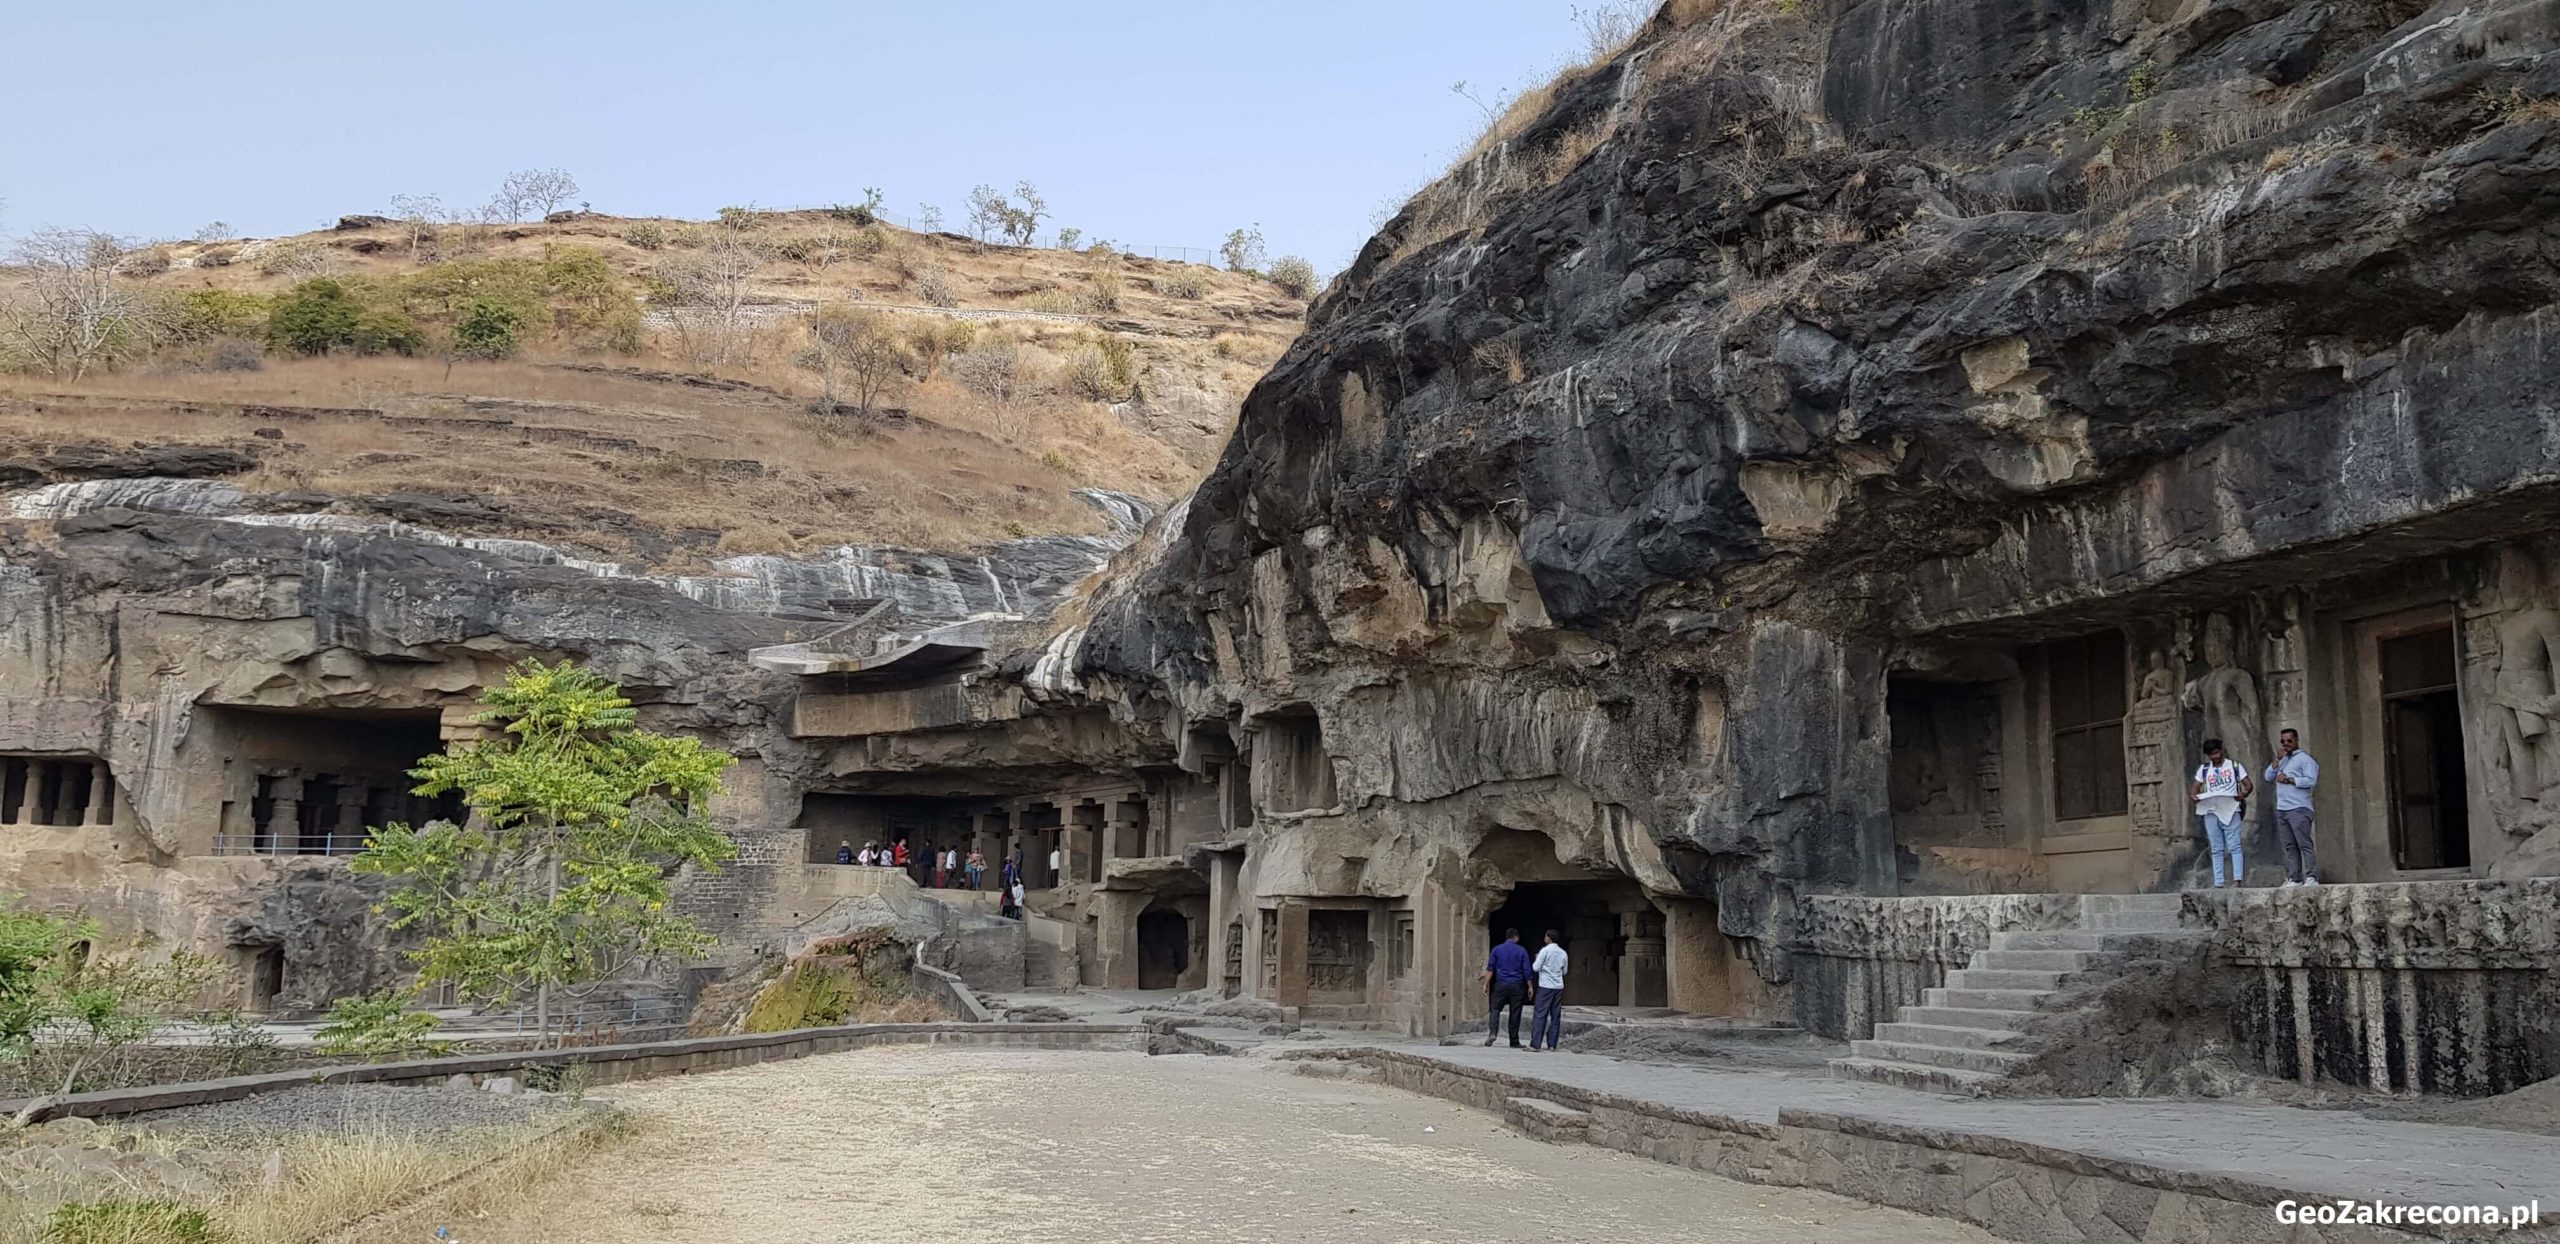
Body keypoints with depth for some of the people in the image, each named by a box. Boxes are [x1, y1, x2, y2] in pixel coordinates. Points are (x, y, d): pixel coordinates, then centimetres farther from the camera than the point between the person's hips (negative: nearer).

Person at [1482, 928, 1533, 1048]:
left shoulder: (1497, 949, 4)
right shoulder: (1521, 951, 1)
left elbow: (1490, 969, 1)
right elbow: (1527, 971, 0)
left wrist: (1486, 984, 4)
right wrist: (1530, 987, 7)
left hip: (1501, 984, 0)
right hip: (1517, 985, 0)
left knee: (1495, 1009, 4)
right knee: (1515, 1012, 5)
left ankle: (1492, 1033, -19)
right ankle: (1514, 1041, 8)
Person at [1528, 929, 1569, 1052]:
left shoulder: (1545, 950, -9)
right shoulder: (1563, 953, 8)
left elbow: (1535, 968, -8)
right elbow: (1564, 971, 16)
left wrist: (1536, 960, 10)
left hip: (1546, 986, -5)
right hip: (1559, 986, 5)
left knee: (1540, 1014, -4)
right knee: (1556, 1016, 8)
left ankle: (1535, 1044, -9)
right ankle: (1552, 1045, 6)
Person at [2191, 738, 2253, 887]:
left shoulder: (2234, 765, 5)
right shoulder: (2204, 769, 13)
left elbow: (2249, 784, 2)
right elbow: (2195, 788, 13)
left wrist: (2244, 794, -20)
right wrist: (2194, 796, -11)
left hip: (2231, 811, -3)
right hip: (2211, 812, 3)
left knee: (2234, 846, -10)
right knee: (2216, 849, 4)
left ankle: (2237, 879, -15)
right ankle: (2218, 883, 3)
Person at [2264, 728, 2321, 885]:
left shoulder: (2304, 758, 0)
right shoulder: (2282, 759, 22)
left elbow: (2311, 780, -11)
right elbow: (2268, 777, 13)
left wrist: (2289, 779, -11)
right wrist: (2277, 760, 2)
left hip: (2298, 809, -7)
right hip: (2281, 809, 7)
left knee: (2304, 844, -11)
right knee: (2289, 847, 3)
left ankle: (2311, 877, -12)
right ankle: (2294, 878, 3)